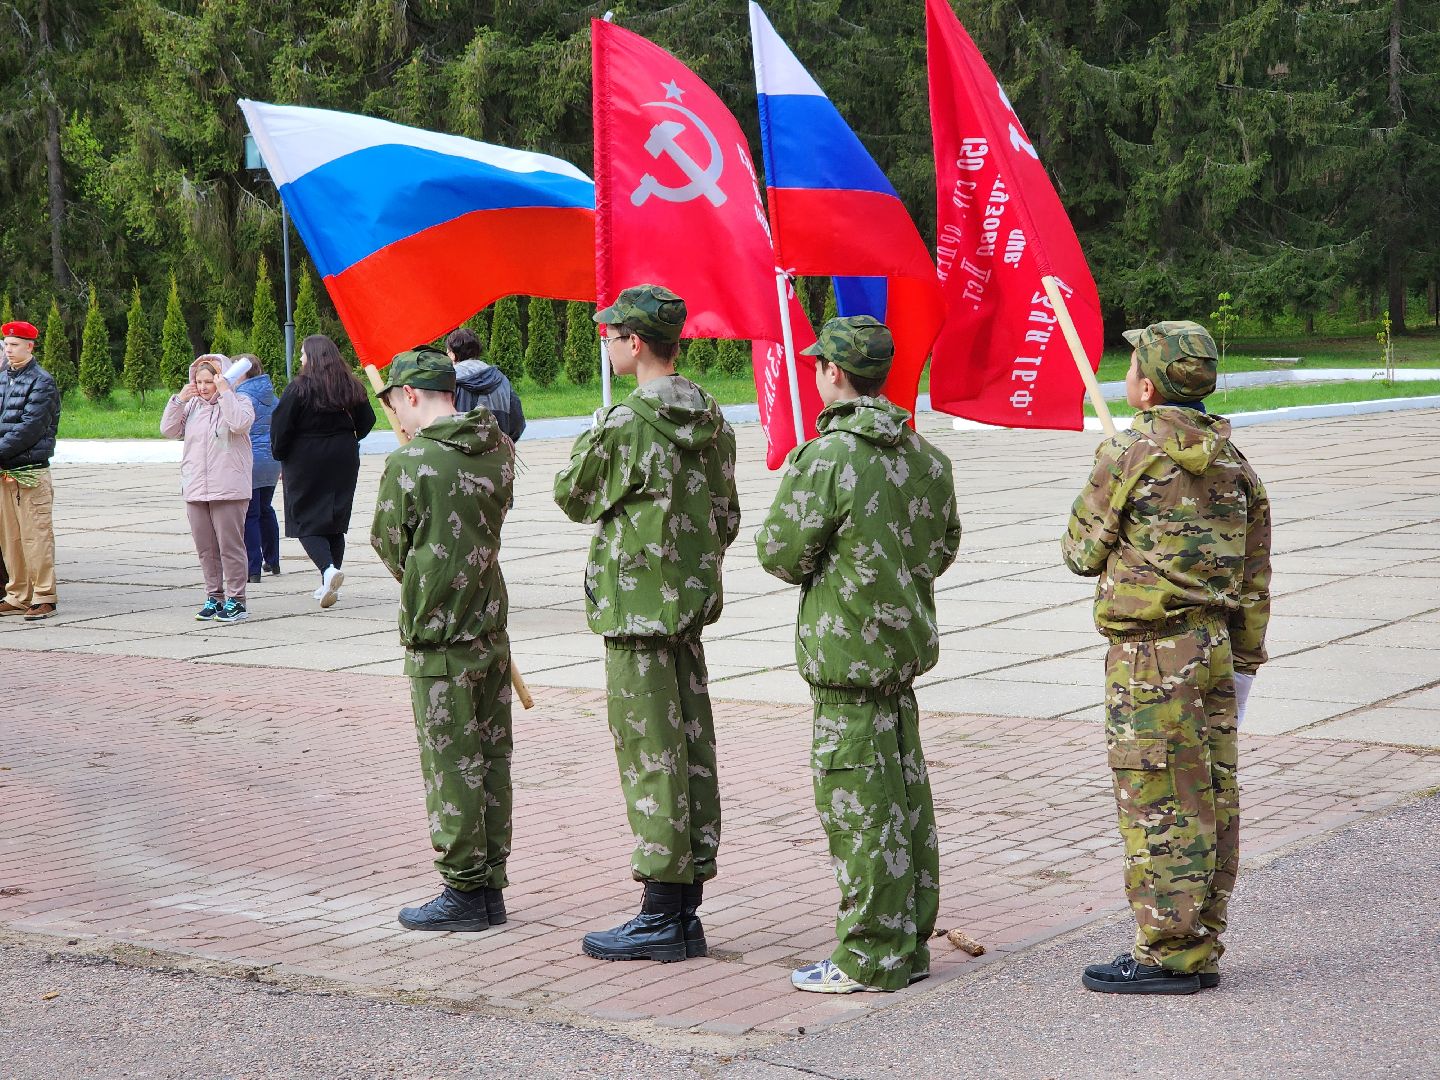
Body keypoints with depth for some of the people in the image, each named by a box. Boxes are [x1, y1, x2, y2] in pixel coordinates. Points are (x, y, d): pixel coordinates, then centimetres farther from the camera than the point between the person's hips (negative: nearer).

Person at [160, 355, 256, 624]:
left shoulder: (239, 402, 0)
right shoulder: (192, 406, 14)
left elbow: (239, 424, -20)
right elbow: (168, 430, 9)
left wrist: (224, 392, -16)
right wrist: (178, 400, -1)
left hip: (228, 489, -6)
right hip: (195, 488, 6)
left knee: (230, 545, -5)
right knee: (205, 548, 9)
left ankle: (236, 600, 0)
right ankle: (214, 597, 17)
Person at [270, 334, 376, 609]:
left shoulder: (299, 389, -12)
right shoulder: (351, 386, 4)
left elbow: (281, 427, -13)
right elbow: (367, 421, 11)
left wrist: (280, 456, 1)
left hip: (306, 462, -5)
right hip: (344, 460, 5)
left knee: (307, 522, 0)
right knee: (335, 522, 12)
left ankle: (328, 568, -24)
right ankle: (329, 585, 13)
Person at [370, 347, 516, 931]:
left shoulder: (408, 464, -14)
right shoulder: (500, 449, 3)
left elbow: (390, 545, -3)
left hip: (437, 630, -6)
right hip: (492, 625, 6)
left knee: (451, 764, 1)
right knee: (491, 757, 11)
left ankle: (464, 890, 6)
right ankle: (490, 884, 18)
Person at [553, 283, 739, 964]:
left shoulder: (623, 425, -16)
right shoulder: (712, 420, 7)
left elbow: (572, 497, -2)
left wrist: (586, 444, 15)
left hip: (636, 609, -8)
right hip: (692, 604, 8)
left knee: (650, 759, -3)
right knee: (693, 753, 9)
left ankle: (662, 919, 1)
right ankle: (686, 909, 16)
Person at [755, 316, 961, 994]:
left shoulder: (823, 459, -17)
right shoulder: (924, 455, 7)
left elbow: (780, 552, -15)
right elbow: (945, 544, 15)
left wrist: (812, 567, 6)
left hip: (845, 649, -8)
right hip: (906, 637, 8)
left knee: (857, 800, -2)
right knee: (906, 792, 13)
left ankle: (871, 957, 2)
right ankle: (910, 944, 21)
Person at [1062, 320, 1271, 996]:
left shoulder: (1129, 454, -12)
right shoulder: (1232, 461, 10)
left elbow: (1082, 554, -2)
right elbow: (1255, 574, 13)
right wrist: (1244, 660, 19)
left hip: (1151, 654, -8)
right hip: (1215, 648, 8)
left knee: (1157, 809, -3)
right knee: (1212, 803, 10)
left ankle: (1165, 957, 2)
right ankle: (1200, 951, 18)